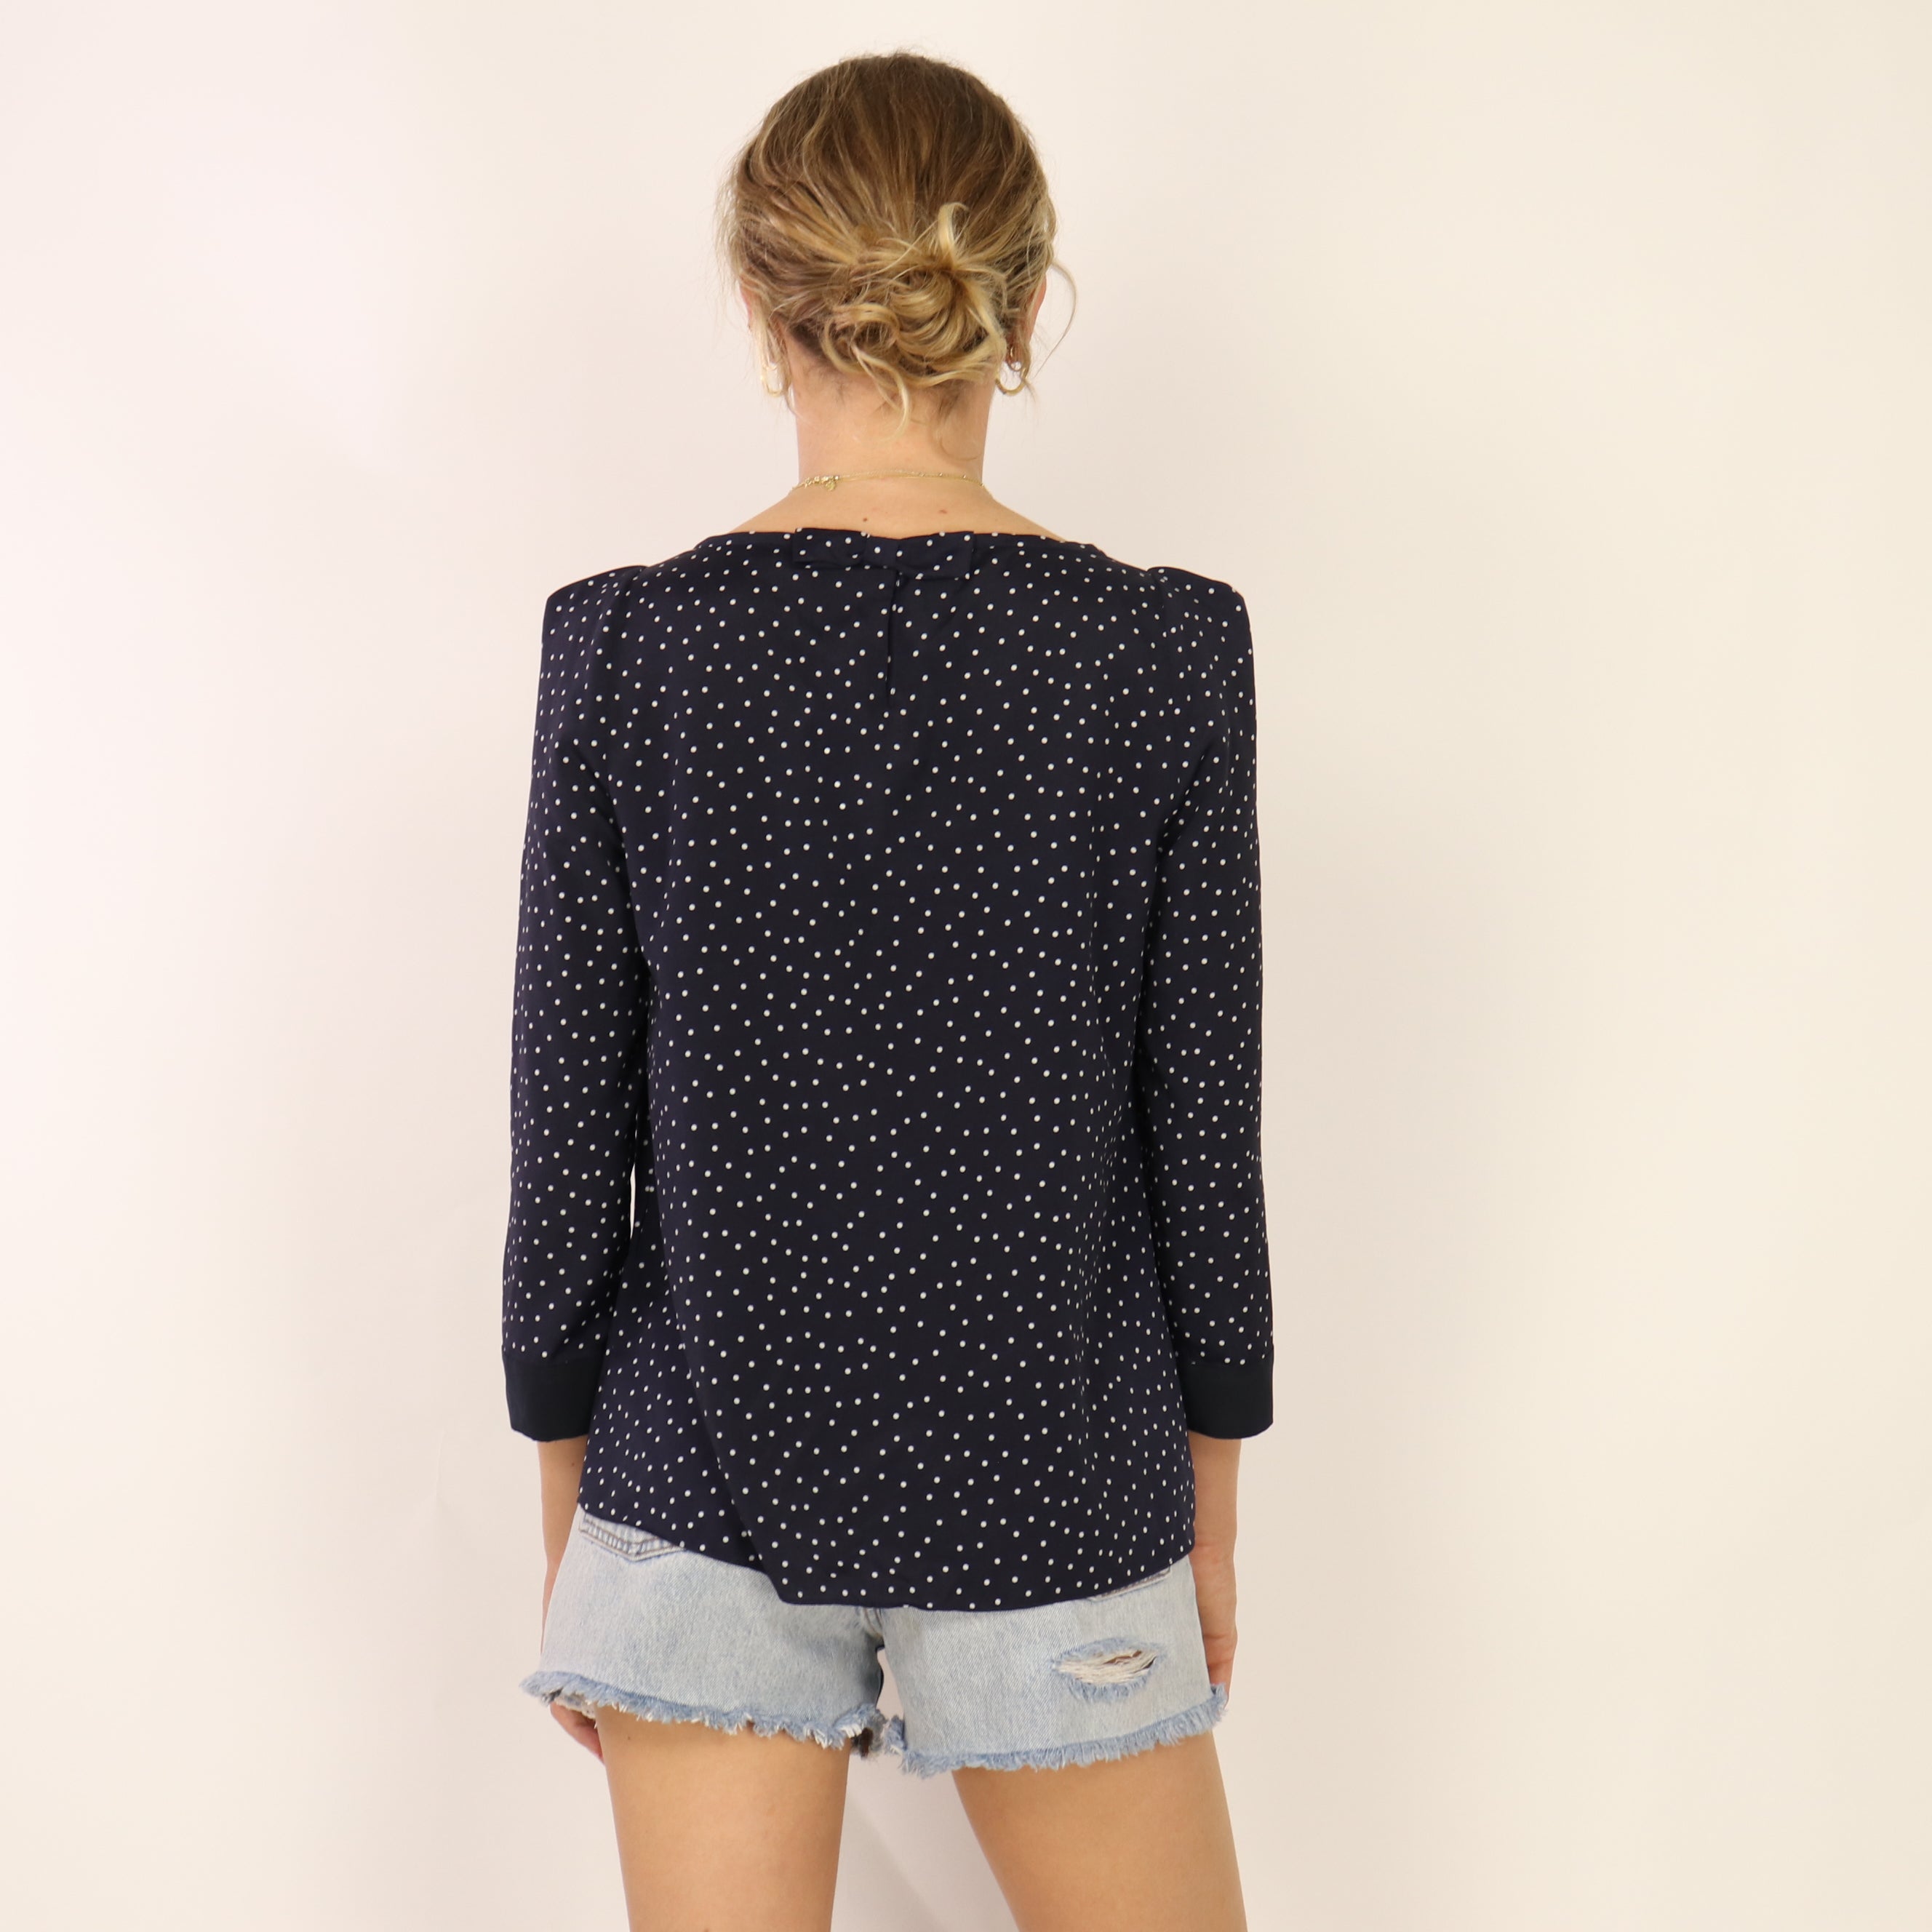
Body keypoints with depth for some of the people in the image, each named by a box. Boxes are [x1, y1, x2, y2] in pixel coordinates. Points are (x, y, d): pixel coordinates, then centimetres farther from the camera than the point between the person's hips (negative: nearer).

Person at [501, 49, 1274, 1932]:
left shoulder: (624, 642, -9)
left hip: (707, 1482, 1)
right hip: (1048, 1489, 0)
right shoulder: (1166, 645, -10)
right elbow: (1206, 1131, -6)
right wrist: (1212, 1493, 8)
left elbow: (569, 1134, -5)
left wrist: (566, 1494, 8)